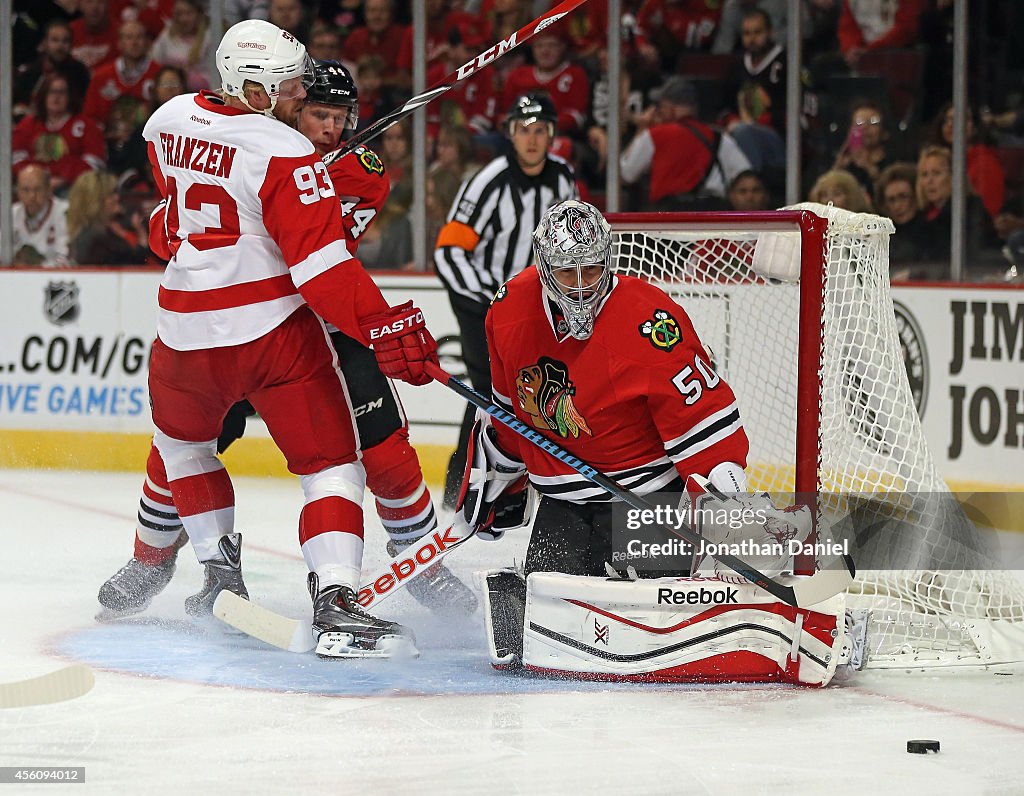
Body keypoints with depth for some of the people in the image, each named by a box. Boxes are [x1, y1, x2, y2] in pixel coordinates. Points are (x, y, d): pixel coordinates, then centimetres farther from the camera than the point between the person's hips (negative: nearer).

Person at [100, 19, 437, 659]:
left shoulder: (170, 121, 4)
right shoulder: (287, 154, -16)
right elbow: (321, 262, -22)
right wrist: (384, 327, -23)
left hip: (186, 335, 5)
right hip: (275, 331, -5)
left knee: (182, 443, 31)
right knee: (330, 459, -1)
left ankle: (220, 572, 33)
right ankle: (336, 603, -17)